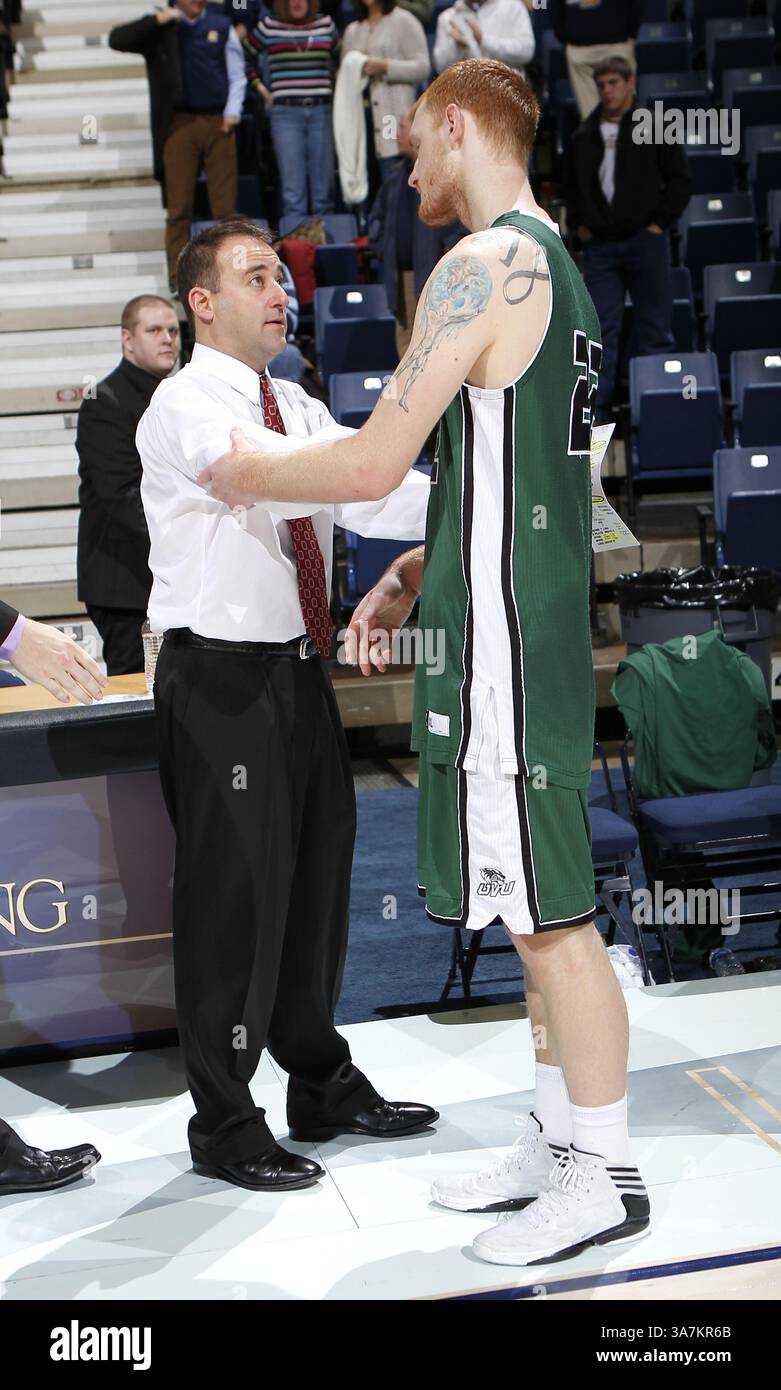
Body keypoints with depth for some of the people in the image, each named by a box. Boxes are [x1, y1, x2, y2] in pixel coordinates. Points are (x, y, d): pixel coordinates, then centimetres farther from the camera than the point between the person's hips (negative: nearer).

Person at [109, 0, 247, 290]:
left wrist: (233, 111, -2)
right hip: (179, 123, -1)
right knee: (179, 207, -1)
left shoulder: (221, 26, 11)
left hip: (218, 122, 1)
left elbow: (237, 75, 13)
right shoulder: (160, 28, 7)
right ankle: (178, 277, 4)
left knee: (226, 206, 1)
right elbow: (117, 40, -4)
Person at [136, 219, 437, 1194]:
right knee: (234, 896, -2)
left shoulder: (298, 408, 14)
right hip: (223, 680, -8)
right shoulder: (184, 408, -11)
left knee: (317, 877, 16)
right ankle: (225, 1125, 13)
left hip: (298, 673, 8)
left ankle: (322, 1086, 33)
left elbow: (370, 500, 1)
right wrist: (417, 448, -36)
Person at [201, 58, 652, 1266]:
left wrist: (249, 475, 0)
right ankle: (558, 1142, 24)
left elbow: (374, 463, -17)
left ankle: (605, 1177, 6)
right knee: (539, 906, 15)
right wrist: (416, 574, 22)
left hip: (504, 640, -10)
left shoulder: (485, 263, -14)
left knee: (550, 913, -3)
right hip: (534, 623, 10)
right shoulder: (553, 264, 17)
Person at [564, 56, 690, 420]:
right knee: (601, 328, -3)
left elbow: (680, 179, 2)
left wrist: (659, 222, -5)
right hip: (600, 246, 2)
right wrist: (577, 223, 9)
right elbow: (571, 185, 22)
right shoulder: (585, 136, 11)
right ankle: (595, 406, -2)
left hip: (645, 240, -2)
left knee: (654, 327, 2)